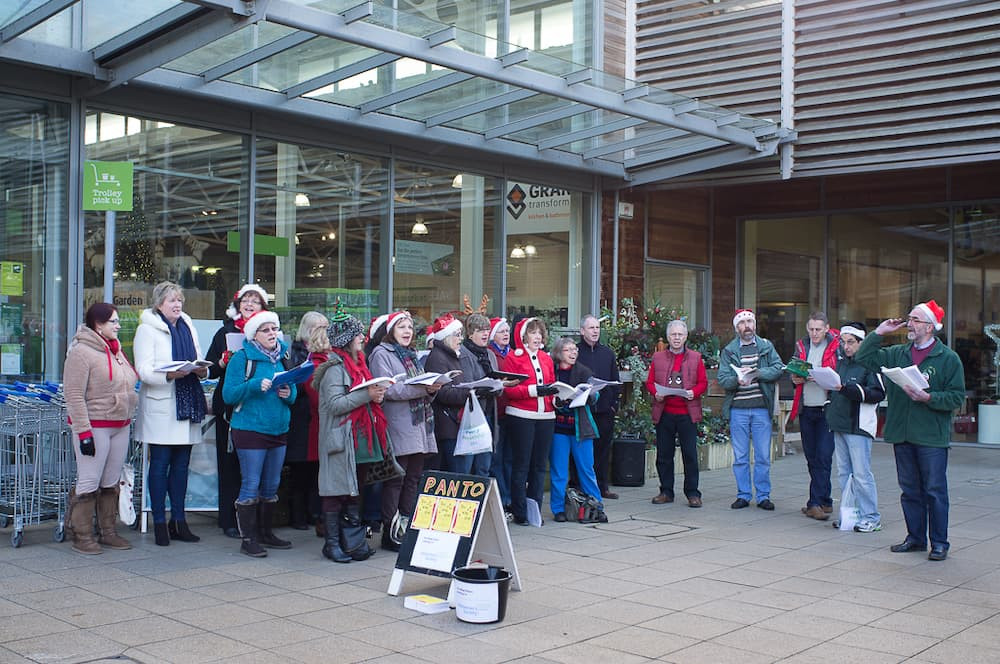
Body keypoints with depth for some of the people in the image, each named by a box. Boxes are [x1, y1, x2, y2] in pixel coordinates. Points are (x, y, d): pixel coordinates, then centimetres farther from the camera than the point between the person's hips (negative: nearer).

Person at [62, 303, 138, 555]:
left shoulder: (116, 350, 14)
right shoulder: (81, 352, -12)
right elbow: (74, 395, -16)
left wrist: (128, 419, 19)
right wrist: (84, 432, -21)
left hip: (120, 425, 8)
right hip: (95, 427, -8)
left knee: (111, 483, 13)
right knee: (89, 483, -3)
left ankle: (108, 531, 22)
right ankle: (81, 536, 6)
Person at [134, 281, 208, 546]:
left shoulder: (188, 327, 18)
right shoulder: (147, 329, -1)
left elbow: (200, 361, 18)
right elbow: (143, 370, -11)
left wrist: (201, 370, -5)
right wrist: (169, 374, -27)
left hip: (187, 404, 6)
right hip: (160, 406, -5)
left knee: (181, 465, 8)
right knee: (160, 465, -2)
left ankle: (178, 521, 14)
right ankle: (159, 522, 4)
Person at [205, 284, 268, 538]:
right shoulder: (226, 332, 10)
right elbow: (210, 370, 8)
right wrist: (224, 362, -11)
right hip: (230, 406, 0)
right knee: (229, 463, 3)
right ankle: (229, 520, 10)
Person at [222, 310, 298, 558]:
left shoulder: (283, 357, 11)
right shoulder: (242, 358, -6)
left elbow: (293, 392, 15)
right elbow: (228, 394, -11)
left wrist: (288, 394, -7)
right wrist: (255, 386, -23)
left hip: (279, 430, 6)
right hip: (250, 430, -6)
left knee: (272, 485, 12)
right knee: (251, 486, -3)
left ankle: (266, 532, 25)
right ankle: (248, 539, 4)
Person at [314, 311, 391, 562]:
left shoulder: (357, 363, 17)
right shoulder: (335, 367, -11)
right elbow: (334, 404, -20)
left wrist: (376, 394, 4)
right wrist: (367, 395, -22)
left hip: (361, 438, 9)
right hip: (341, 440, -9)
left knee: (355, 492, 12)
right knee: (338, 492, -2)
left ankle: (353, 542, 18)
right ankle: (332, 543, 6)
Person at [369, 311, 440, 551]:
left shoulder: (411, 354, 22)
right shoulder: (381, 354, -4)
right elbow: (387, 389, -16)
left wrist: (431, 388, 1)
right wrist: (421, 388, -21)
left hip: (418, 425, 8)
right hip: (398, 427, -8)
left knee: (413, 478, 8)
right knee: (395, 480, -5)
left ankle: (407, 528, 15)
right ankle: (390, 534, 0)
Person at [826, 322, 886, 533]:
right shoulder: (841, 361, 15)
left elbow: (879, 393, -17)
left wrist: (851, 390, -23)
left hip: (859, 427, -8)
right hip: (839, 424, 8)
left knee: (861, 473, -7)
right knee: (844, 472, 11)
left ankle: (871, 517, 1)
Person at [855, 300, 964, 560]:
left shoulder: (948, 358, -4)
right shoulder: (897, 353, 11)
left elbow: (957, 398, -7)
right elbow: (863, 357, 7)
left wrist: (928, 397, -20)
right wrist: (879, 332, 2)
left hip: (932, 437, -5)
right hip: (902, 434, 5)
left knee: (935, 491, 0)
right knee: (909, 490, 12)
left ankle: (939, 543, 9)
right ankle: (915, 538, 23)